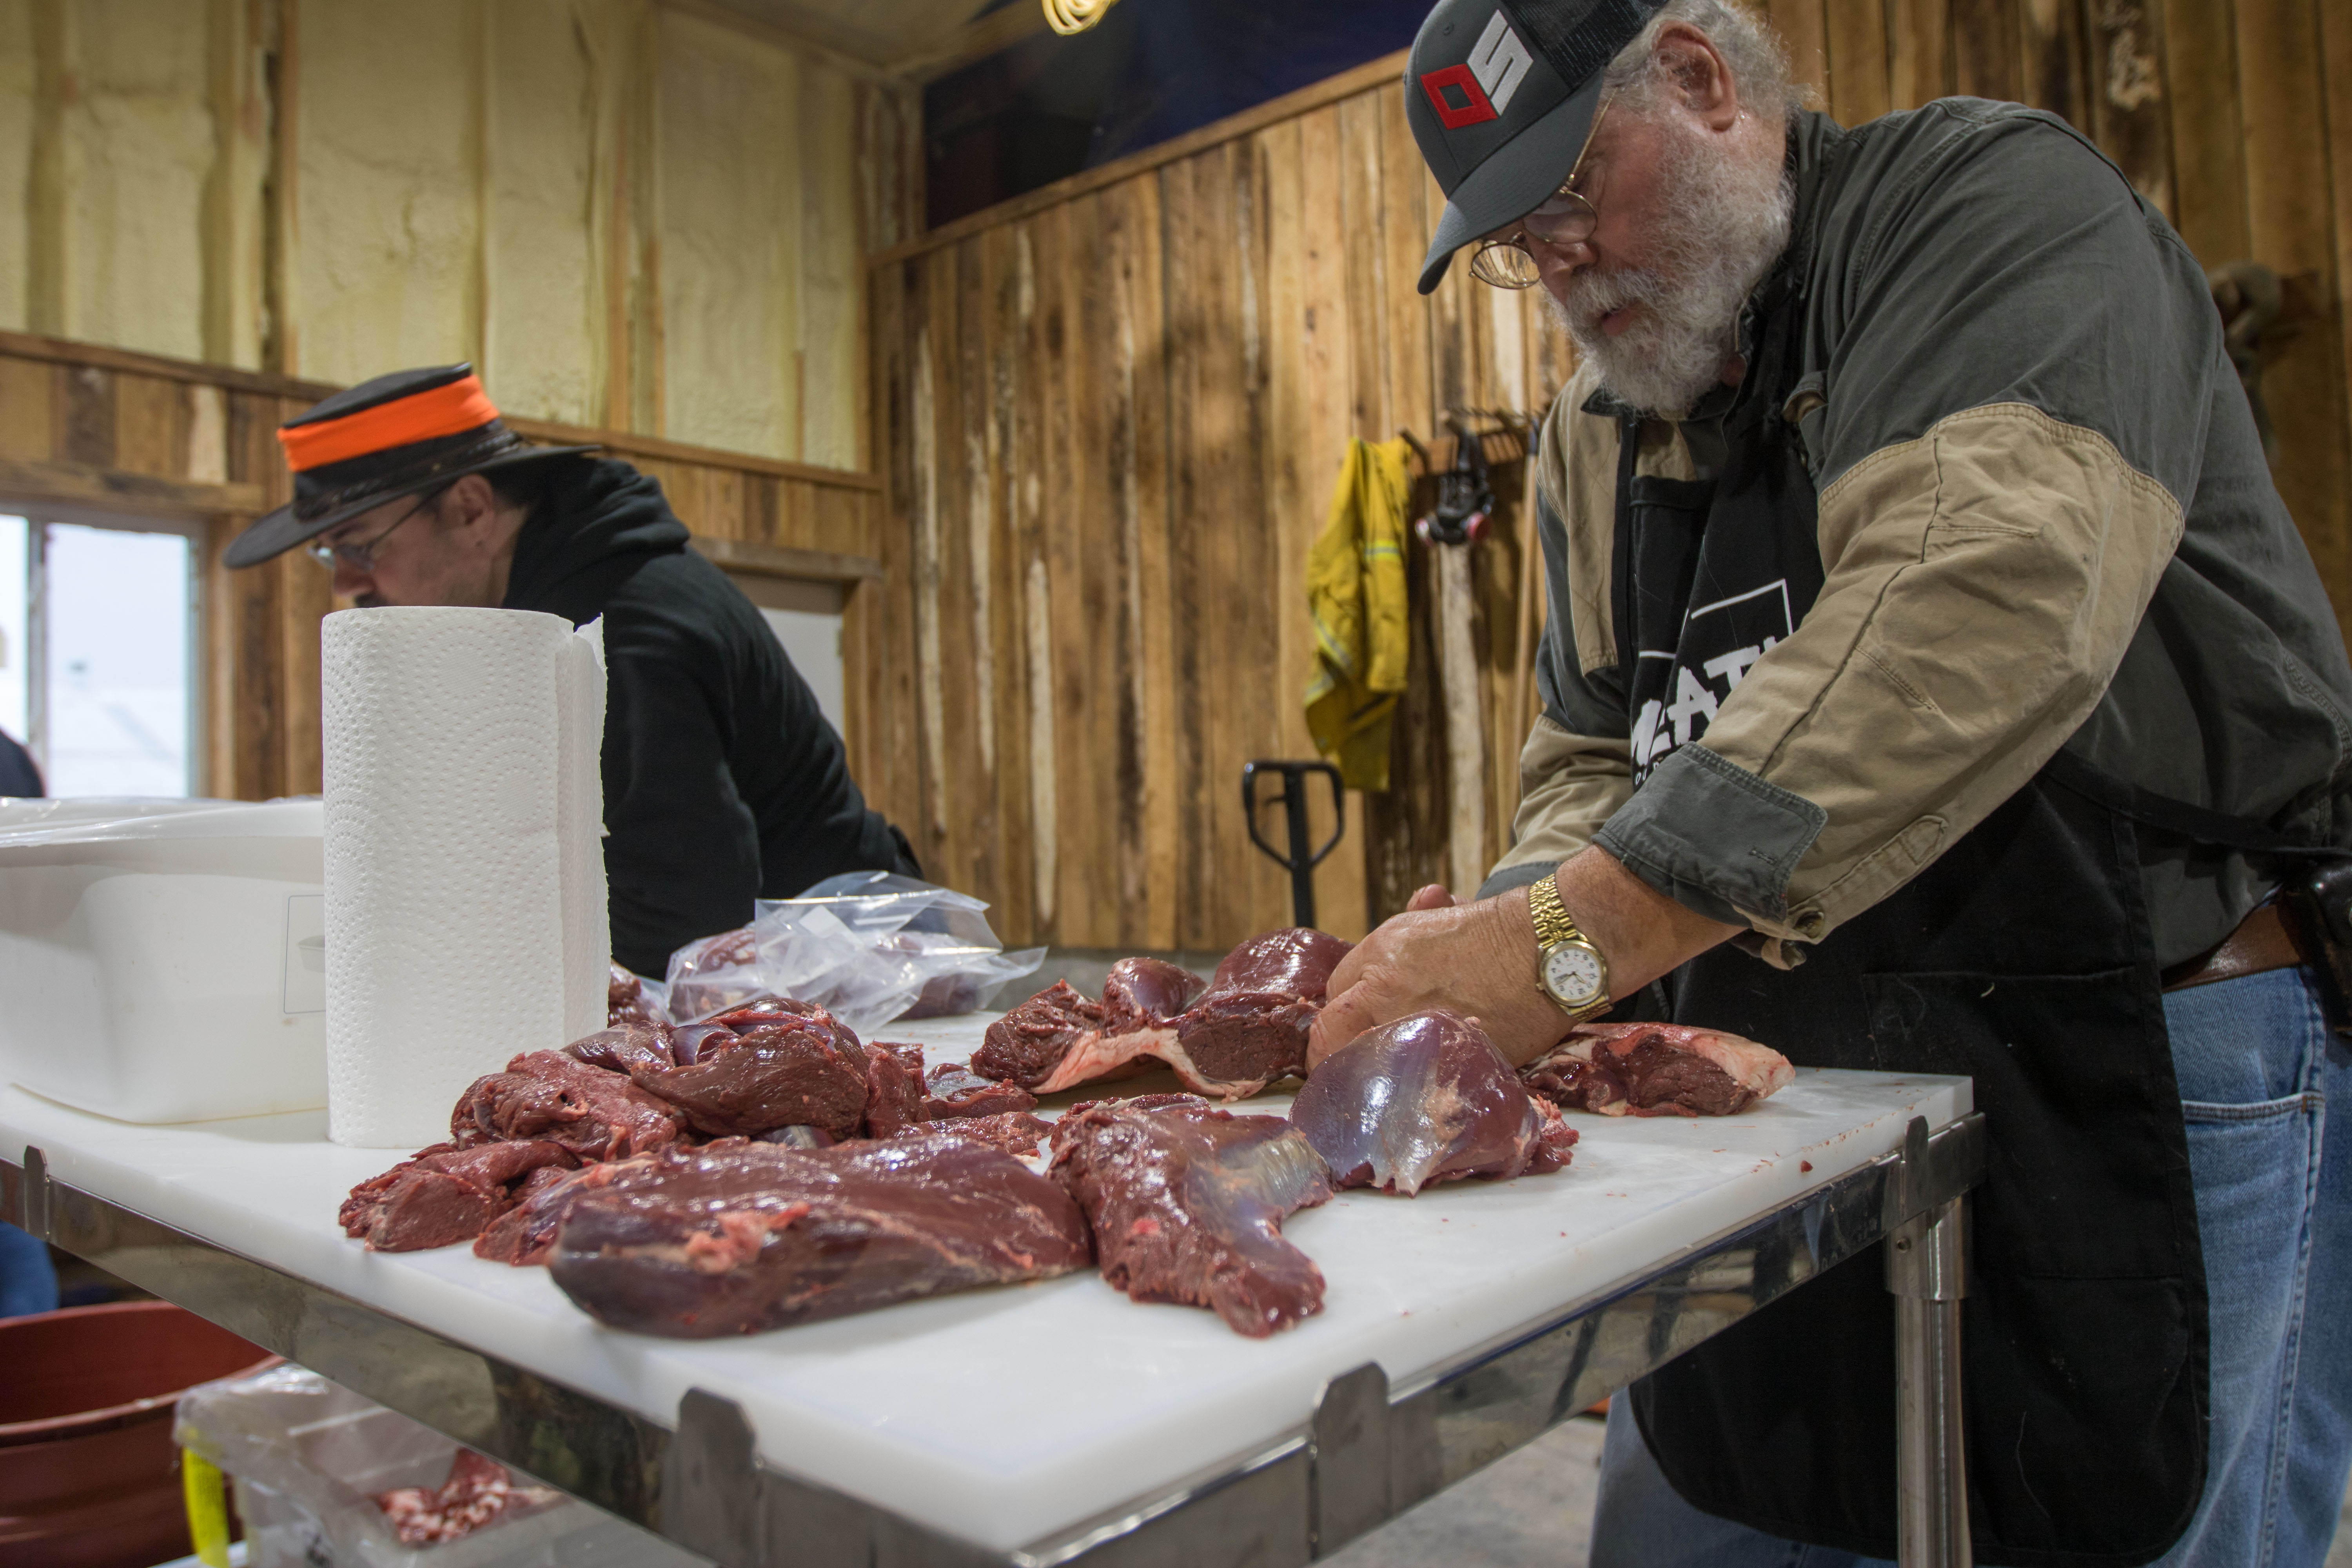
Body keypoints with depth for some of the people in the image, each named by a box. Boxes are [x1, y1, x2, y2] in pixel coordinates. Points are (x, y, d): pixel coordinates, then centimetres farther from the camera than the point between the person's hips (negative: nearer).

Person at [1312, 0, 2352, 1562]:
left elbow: (1984, 605, -29)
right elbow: (1595, 758, 10)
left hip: (2132, 1087, -6)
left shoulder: (1991, 197, -10)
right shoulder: (1596, 440, 12)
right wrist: (1500, 935, -13)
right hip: (1781, 1108, 7)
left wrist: (1569, 944, -33)